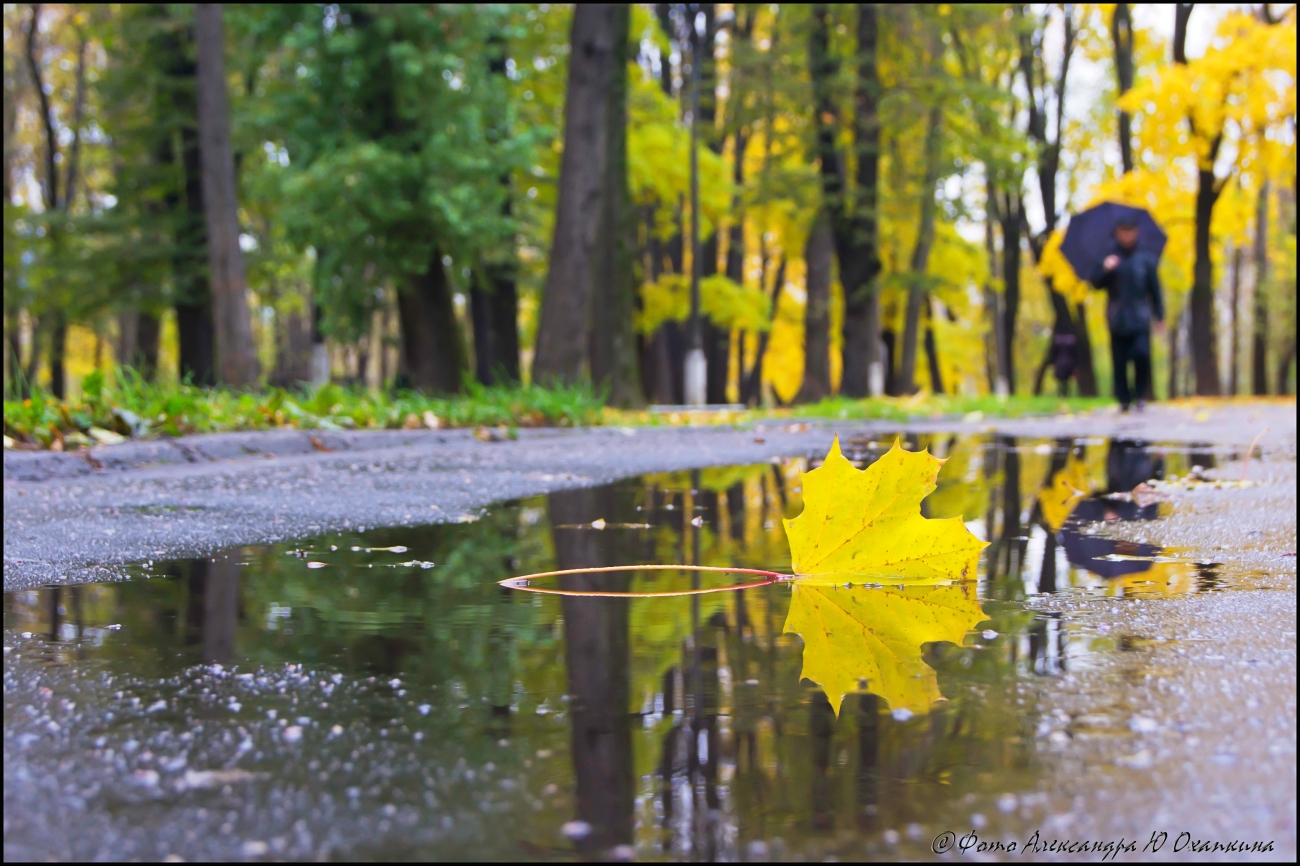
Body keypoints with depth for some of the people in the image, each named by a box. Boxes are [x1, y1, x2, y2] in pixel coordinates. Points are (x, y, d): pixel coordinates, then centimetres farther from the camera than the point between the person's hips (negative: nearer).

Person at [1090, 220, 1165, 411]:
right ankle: (1124, 399, 10)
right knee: (1120, 361, -1)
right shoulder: (1109, 258, 5)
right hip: (1117, 319, 1)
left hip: (1140, 318, -1)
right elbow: (1095, 283, 1)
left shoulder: (1145, 259, 5)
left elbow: (1154, 288, 10)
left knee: (1142, 354, -17)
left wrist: (1159, 316, 10)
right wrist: (1105, 269, -19)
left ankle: (1140, 395, -2)